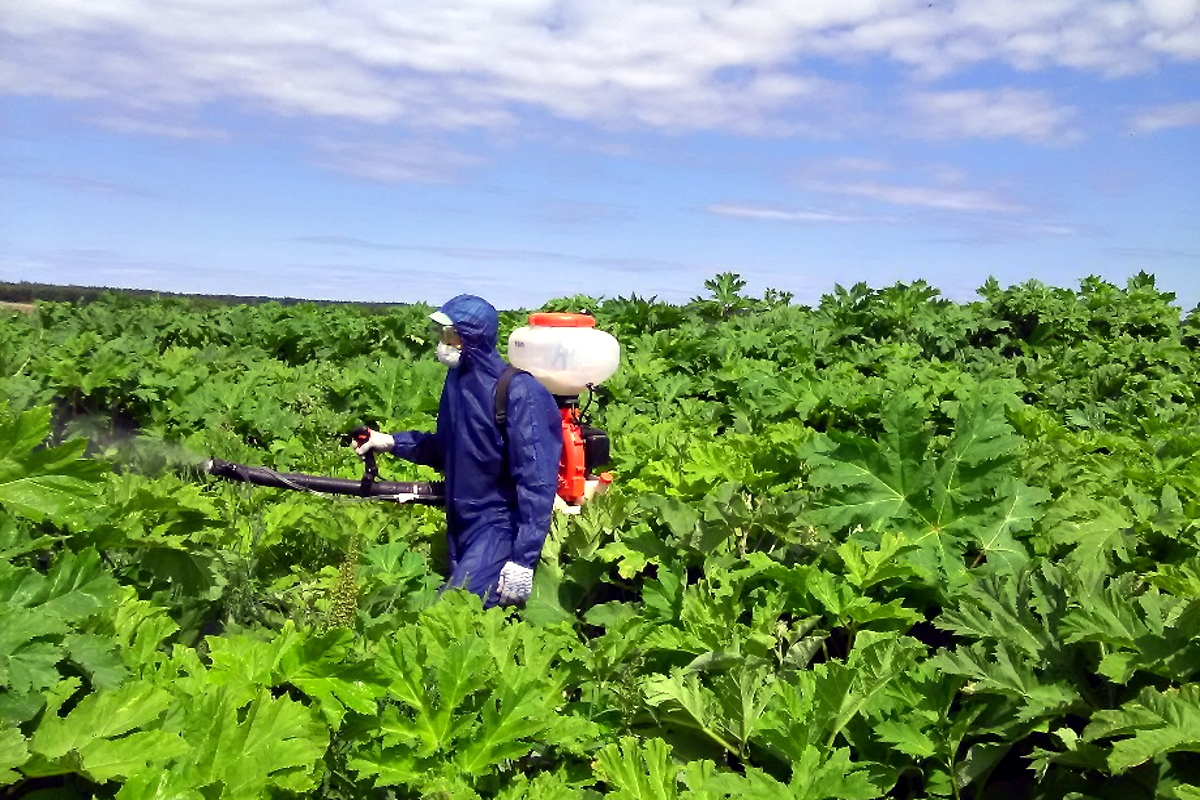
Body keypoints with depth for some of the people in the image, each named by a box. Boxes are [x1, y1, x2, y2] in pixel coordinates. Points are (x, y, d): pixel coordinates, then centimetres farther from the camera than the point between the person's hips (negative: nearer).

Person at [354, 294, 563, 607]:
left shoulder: (518, 392, -20)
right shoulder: (459, 381, 5)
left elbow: (537, 480, -23)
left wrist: (523, 558, -25)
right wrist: (393, 442, 8)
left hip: (498, 528, -8)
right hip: (462, 524, 9)